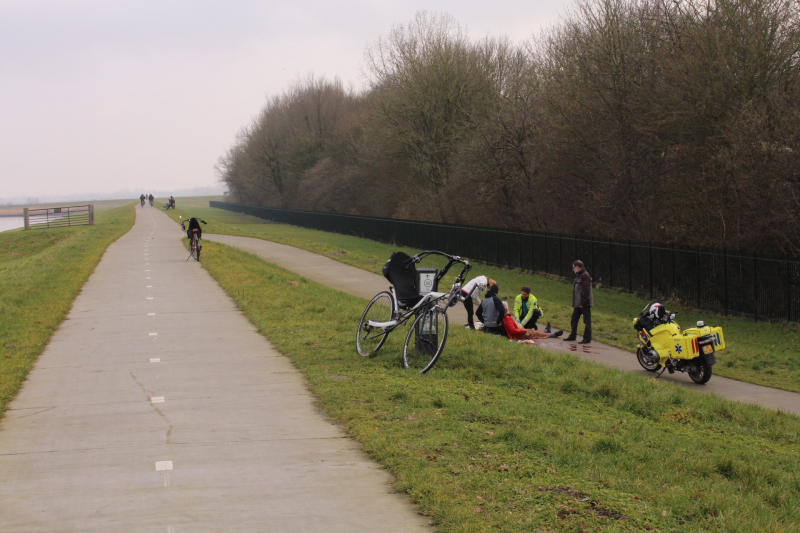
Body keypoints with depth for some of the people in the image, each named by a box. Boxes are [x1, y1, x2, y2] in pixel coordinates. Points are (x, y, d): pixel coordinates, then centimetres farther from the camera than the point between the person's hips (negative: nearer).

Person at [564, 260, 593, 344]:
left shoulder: (585, 275, -16)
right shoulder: (578, 275, 14)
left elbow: (586, 290, -20)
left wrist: (583, 302, -21)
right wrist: (574, 302, 17)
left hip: (584, 303, -10)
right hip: (578, 303, 10)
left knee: (587, 321, -2)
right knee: (574, 319, 16)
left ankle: (587, 338, 2)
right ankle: (572, 336, 27)